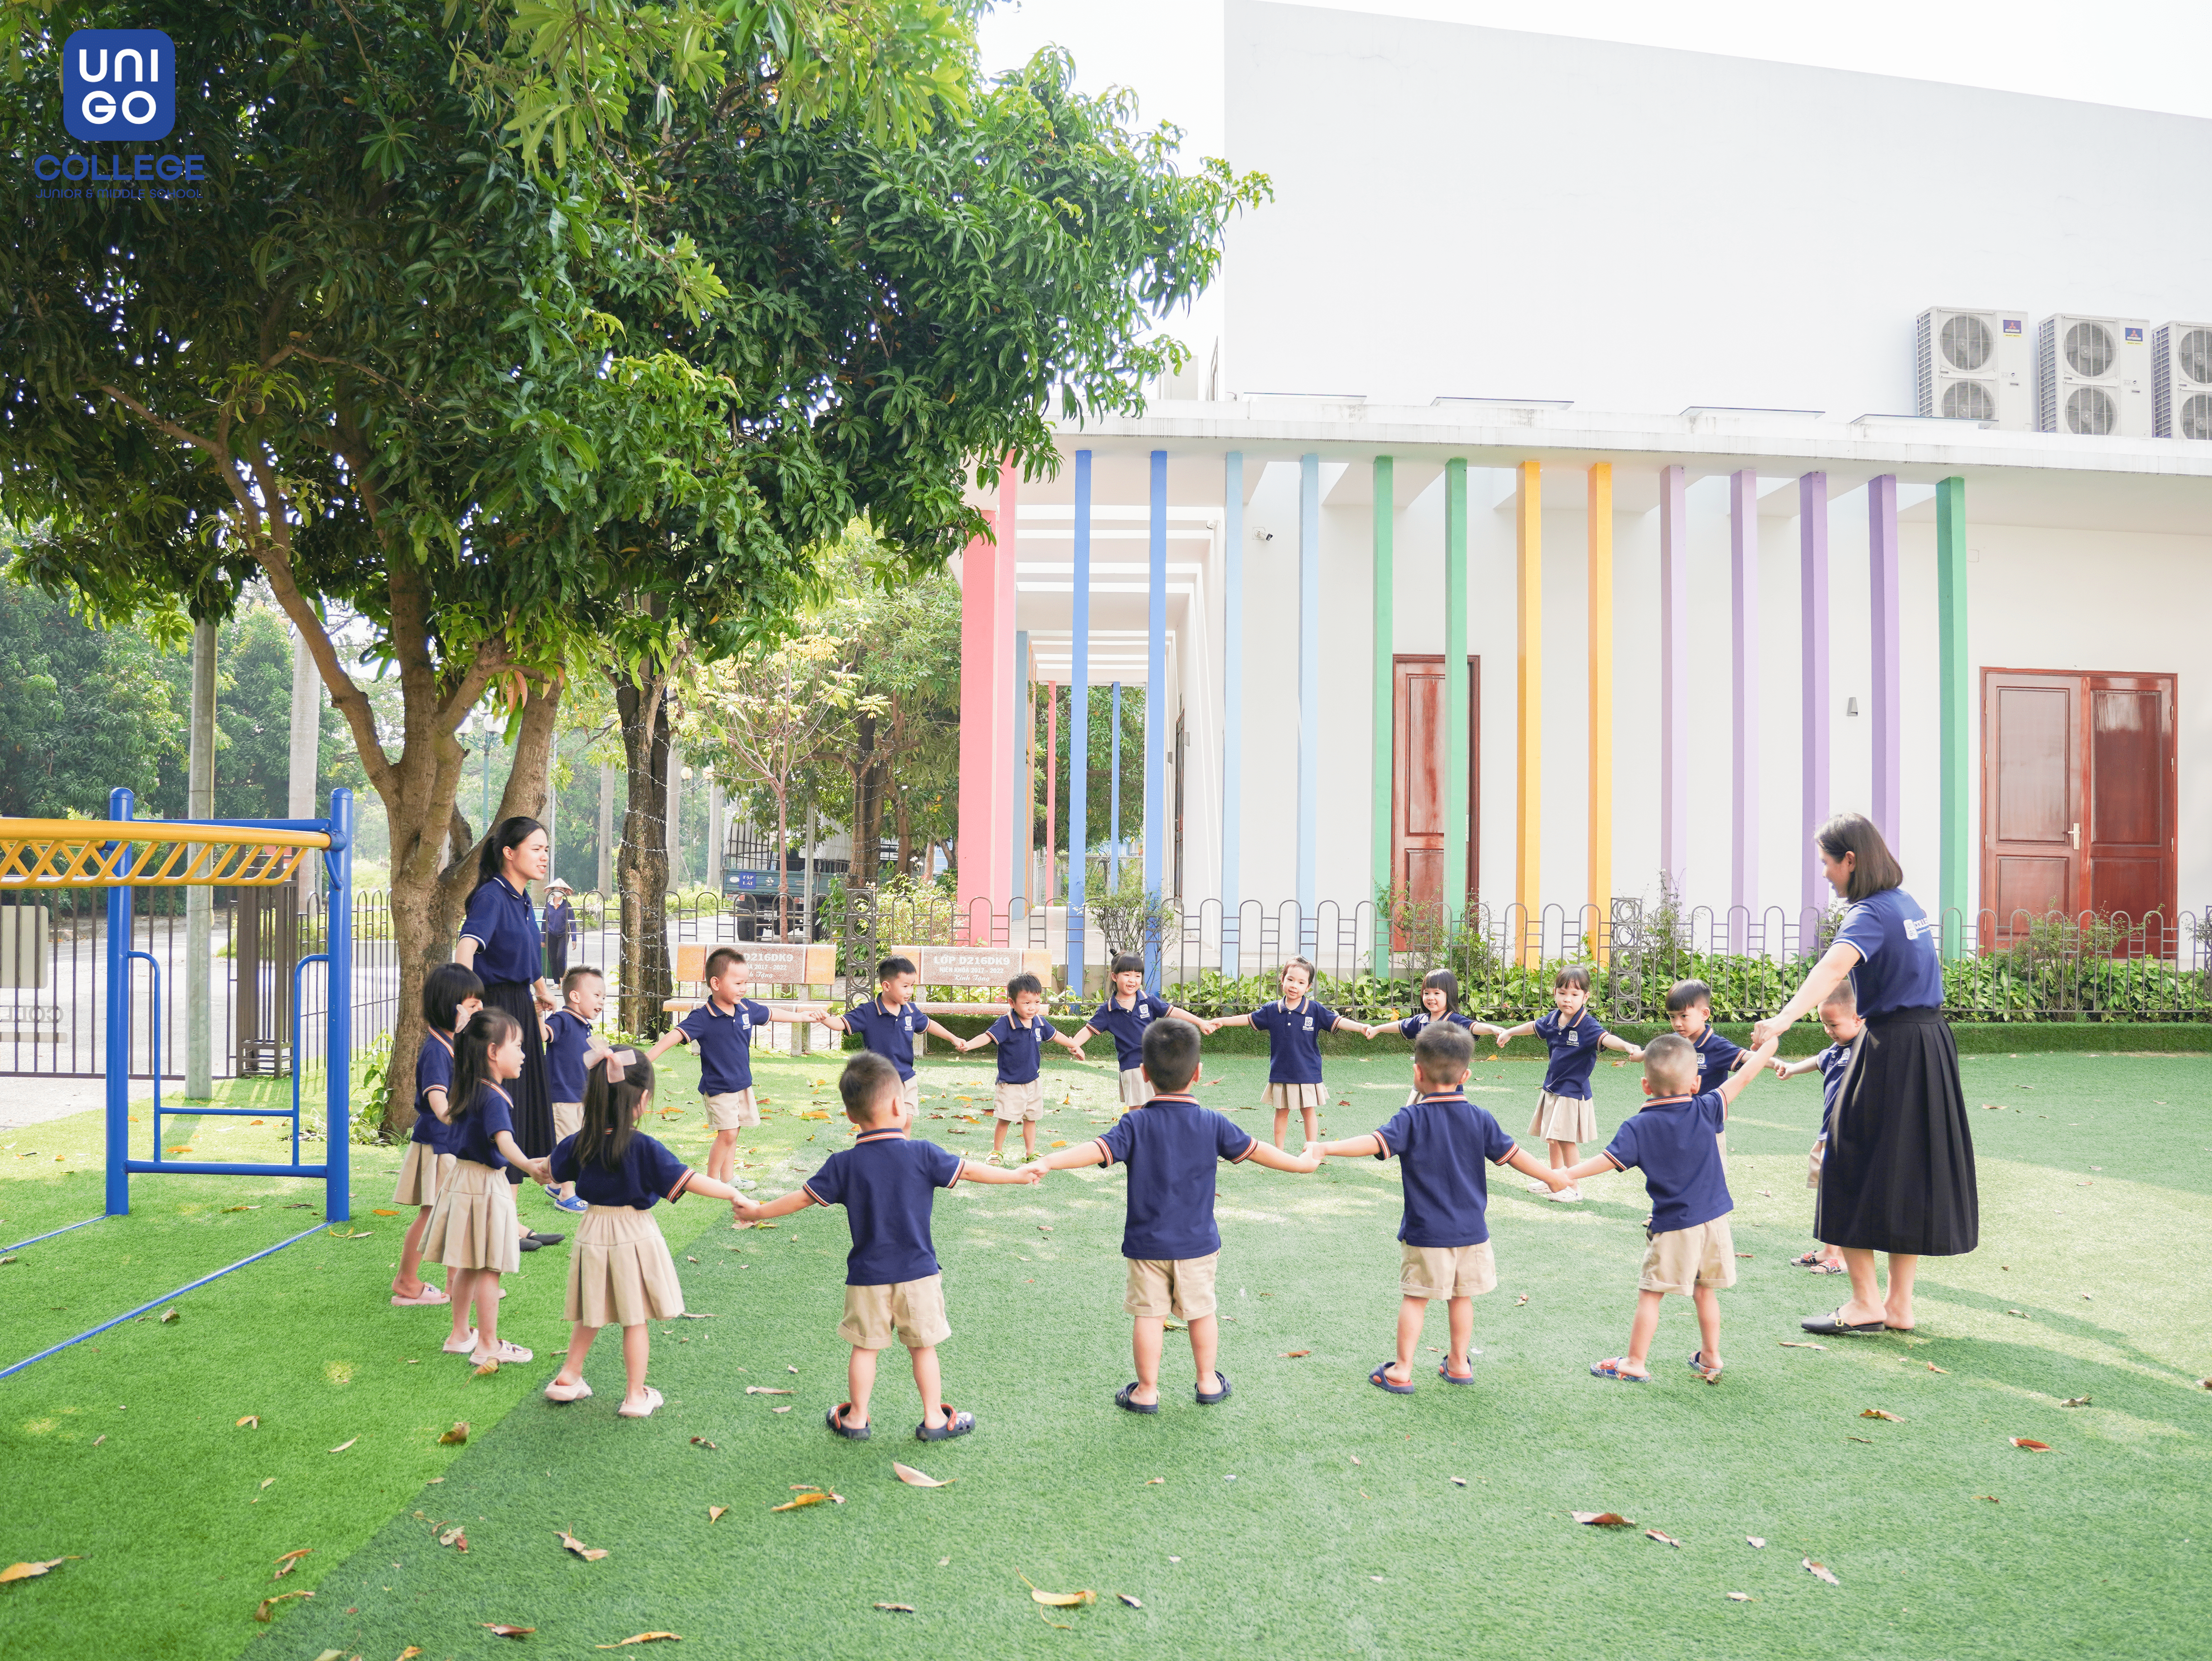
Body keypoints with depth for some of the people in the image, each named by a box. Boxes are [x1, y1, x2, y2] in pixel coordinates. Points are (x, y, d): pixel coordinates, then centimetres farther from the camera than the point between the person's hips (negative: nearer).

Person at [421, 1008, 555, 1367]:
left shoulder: (471, 1091, 7)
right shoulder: (493, 1098, -23)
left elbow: (450, 1111, 31)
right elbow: (504, 1141, -39)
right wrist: (529, 1167, -50)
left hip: (465, 1178, 10)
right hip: (485, 1185, -10)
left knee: (469, 1266, 19)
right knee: (489, 1269, -1)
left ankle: (460, 1335, 29)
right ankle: (487, 1345, 6)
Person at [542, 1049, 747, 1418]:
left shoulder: (580, 1143, -6)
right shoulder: (644, 1148, -21)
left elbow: (551, 1167, 15)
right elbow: (688, 1181, -21)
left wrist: (533, 1167, 39)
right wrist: (736, 1195, -13)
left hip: (593, 1234, 4)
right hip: (634, 1234, -4)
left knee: (590, 1314, 22)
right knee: (635, 1319, 8)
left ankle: (568, 1378, 31)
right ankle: (636, 1395, 16)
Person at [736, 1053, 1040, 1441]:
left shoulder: (844, 1164, -8)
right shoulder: (922, 1155, -11)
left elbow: (803, 1197, -2)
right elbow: (969, 1170, -3)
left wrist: (757, 1212, 12)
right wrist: (1018, 1175, 10)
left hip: (868, 1276, 1)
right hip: (917, 1272, -1)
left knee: (865, 1347, 13)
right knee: (923, 1346, 11)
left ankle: (856, 1419, 23)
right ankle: (934, 1419, 19)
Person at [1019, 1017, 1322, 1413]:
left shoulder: (1136, 1125, -12)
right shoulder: (1213, 1124, -6)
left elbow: (1097, 1150, -25)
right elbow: (1254, 1150, 3)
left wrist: (1047, 1162, -28)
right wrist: (1301, 1162, 17)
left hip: (1147, 1243, -1)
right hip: (1198, 1242, 2)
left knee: (1149, 1314, 7)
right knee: (1201, 1310, 16)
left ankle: (1146, 1391, 15)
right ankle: (1208, 1382, 28)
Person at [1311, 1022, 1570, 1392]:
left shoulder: (1412, 1119, -12)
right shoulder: (1480, 1119, 0)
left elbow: (1376, 1143, -25)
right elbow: (1511, 1153, 7)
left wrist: (1327, 1148, -30)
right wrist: (1552, 1177, 22)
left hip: (1425, 1233, -3)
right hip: (1471, 1229, 3)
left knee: (1415, 1298, 4)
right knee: (1462, 1297, 15)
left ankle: (1401, 1371, 8)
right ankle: (1459, 1364, 25)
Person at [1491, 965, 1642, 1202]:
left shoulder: (1587, 1025, -20)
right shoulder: (1553, 1019, 0)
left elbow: (1605, 1038, -39)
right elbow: (1534, 1026, 21)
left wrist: (1627, 1047, -60)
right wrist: (1509, 1032, 36)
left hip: (1573, 1091, -7)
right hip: (1552, 1089, 7)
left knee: (1567, 1140, -1)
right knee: (1553, 1138, 18)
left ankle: (1572, 1186, 14)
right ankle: (1554, 1181, 33)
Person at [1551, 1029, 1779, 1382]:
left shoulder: (1638, 1126, -10)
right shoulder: (1706, 1111, -2)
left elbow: (1609, 1160, -16)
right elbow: (1742, 1079, 6)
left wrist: (1569, 1173, -10)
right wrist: (1768, 1045, 18)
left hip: (1673, 1226, -4)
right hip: (1713, 1219, 4)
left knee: (1650, 1294, 3)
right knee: (1704, 1291, 18)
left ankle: (1636, 1363, 6)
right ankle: (1710, 1359, 28)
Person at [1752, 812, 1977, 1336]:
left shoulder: (1869, 913, -16)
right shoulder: (1908, 903, 12)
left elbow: (1833, 967, -35)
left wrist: (1782, 1020, -49)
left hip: (1890, 1051, -9)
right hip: (1931, 1043, 9)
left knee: (1857, 1169, 1)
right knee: (1913, 1170, 12)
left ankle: (1866, 1301, 5)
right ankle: (1900, 1303, 18)